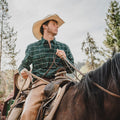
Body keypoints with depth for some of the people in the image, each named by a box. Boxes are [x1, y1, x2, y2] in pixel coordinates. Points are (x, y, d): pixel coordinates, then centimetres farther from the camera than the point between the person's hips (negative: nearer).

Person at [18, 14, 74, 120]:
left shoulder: (64, 47, 22)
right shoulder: (32, 47, 18)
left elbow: (71, 70, 20)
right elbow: (24, 64, 23)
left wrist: (65, 59, -1)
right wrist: (23, 71, -1)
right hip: (40, 83, -1)